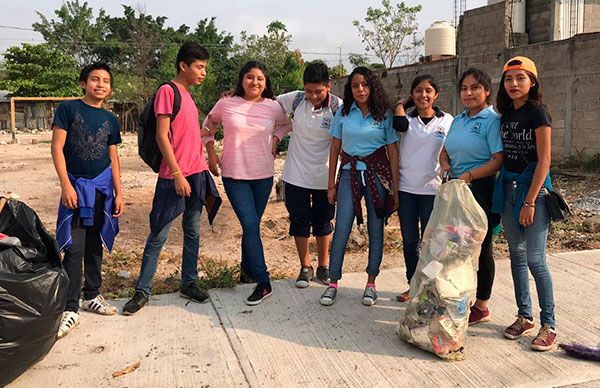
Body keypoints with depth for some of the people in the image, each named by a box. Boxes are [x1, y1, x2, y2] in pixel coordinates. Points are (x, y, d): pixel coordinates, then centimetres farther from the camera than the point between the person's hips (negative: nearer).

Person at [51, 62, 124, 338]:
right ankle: (70, 308, -3)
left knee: (95, 246, 12)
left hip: (103, 187, 4)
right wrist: (66, 185, -13)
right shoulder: (68, 109, -2)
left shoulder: (110, 120, 10)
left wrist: (119, 193, 7)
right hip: (77, 185, -4)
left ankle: (92, 296, 25)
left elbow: (113, 159, 12)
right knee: (74, 248, -8)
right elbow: (57, 148, -6)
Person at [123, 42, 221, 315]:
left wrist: (202, 174, 17)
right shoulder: (167, 91, -8)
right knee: (159, 235, -1)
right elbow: (162, 136, -14)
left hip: (196, 174, 8)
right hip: (174, 177, -8)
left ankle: (189, 283, 23)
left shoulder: (188, 96, 16)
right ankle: (142, 290, 11)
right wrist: (177, 175, -18)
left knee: (193, 232, 12)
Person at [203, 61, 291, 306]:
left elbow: (285, 125, 22)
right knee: (250, 225, -11)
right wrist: (211, 154, 6)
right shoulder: (225, 105, -4)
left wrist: (275, 141, 5)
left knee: (251, 225, 12)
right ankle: (263, 283, -7)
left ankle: (247, 269, 33)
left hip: (264, 175, 2)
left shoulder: (273, 107, 0)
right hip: (234, 175, -2)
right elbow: (208, 127, 14)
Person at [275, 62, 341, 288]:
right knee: (299, 221, 10)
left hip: (324, 177, -1)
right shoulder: (295, 99, -7)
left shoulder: (337, 107, -13)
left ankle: (324, 267, 31)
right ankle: (305, 267, 27)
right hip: (296, 175, 2)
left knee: (323, 222, 13)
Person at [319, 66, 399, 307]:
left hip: (377, 174, 0)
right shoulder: (343, 113, 4)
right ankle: (333, 283, 7)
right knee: (341, 230, -4)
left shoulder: (384, 115, 1)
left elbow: (393, 152, 2)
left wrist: (395, 187, -2)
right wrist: (331, 184, 6)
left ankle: (371, 282, 19)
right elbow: (335, 149, 8)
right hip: (350, 174, 1)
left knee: (376, 230, 6)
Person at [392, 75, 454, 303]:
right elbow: (399, 124, -22)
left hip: (432, 189, -2)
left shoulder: (447, 121, 1)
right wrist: (401, 104, -3)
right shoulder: (407, 119, 2)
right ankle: (413, 285, 25)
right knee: (409, 240, 10)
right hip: (406, 189, 2)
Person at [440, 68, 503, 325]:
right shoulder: (458, 120, 14)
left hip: (481, 190, -7)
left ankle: (482, 307, 17)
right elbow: (445, 150, 20)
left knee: (481, 248, 3)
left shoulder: (492, 121, -10)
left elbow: (499, 160, -18)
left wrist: (469, 176, -22)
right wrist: (445, 165, -1)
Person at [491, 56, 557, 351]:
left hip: (532, 188, -7)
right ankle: (525, 317, 23)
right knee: (516, 255, 11)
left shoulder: (538, 113, -9)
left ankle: (549, 326, 6)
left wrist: (530, 201, -18)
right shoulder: (506, 115, 11)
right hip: (507, 188, 7)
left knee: (535, 260, -6)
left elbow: (544, 160, -14)